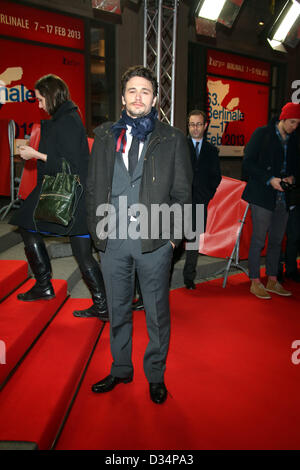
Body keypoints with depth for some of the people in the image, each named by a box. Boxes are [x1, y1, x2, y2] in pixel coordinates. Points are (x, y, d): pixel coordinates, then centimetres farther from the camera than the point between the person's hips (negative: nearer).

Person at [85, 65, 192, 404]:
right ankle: (121, 369, 34)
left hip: (154, 239, -2)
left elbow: (182, 192, 3)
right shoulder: (104, 135, 11)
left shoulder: (172, 139, 5)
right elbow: (93, 186, 11)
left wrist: (173, 233, -5)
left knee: (157, 312, 9)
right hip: (112, 238, 3)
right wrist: (96, 229, 3)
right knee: (117, 309, 15)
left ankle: (155, 374, 29)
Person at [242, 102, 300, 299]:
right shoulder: (262, 134, -2)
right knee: (258, 240, -3)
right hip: (263, 196, -6)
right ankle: (255, 282, 8)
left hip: (283, 198, 6)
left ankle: (272, 281, 22)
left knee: (277, 241, 10)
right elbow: (248, 163, -8)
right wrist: (270, 179, -16)